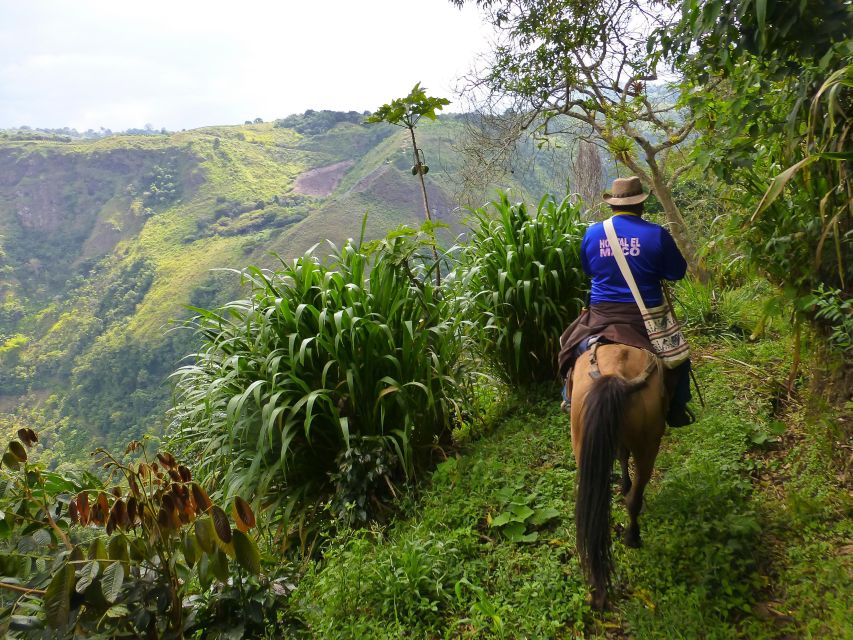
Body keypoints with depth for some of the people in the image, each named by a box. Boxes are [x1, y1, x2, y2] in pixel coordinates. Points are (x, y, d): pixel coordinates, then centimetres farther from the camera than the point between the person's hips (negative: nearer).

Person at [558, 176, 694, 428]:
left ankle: (571, 398, 29)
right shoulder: (656, 234, -10)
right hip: (646, 316, -2)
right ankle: (676, 409, 22)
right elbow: (677, 273, -1)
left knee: (572, 345, 27)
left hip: (601, 314, 2)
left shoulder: (592, 233, -2)